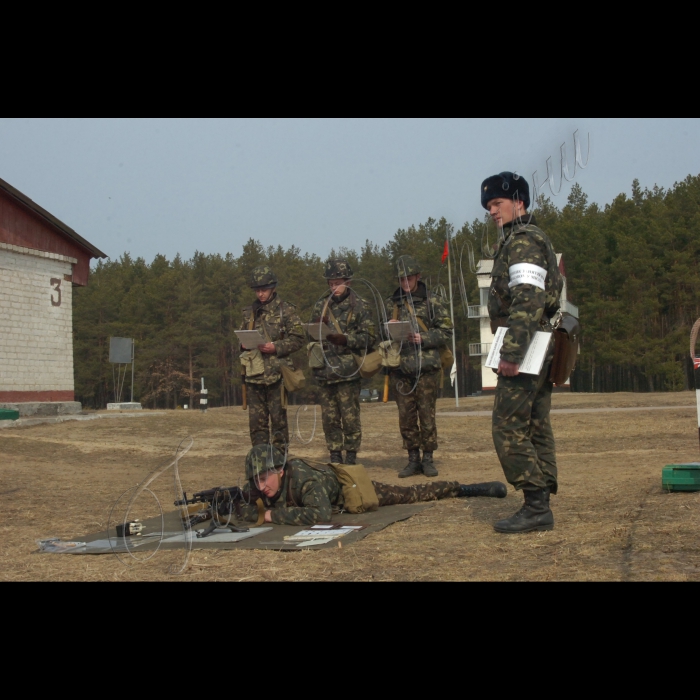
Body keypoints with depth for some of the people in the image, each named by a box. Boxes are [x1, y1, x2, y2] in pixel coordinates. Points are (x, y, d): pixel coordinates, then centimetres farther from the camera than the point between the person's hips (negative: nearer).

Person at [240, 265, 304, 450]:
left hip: (276, 373, -4)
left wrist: (275, 347, -15)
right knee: (256, 419, 5)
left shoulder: (286, 310, 1)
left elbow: (297, 338, -2)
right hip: (254, 373, 4)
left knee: (278, 419, -1)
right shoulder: (249, 312, 15)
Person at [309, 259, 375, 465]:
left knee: (350, 417, -3)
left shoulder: (358, 306, 1)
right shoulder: (320, 305, 14)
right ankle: (335, 458, 15)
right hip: (324, 370, 4)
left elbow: (368, 338, -4)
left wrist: (346, 339, -19)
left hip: (347, 371, -4)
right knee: (329, 418, 6)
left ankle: (351, 457, 6)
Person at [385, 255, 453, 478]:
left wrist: (423, 338, -13)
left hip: (426, 367, -3)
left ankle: (428, 459, 9)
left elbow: (446, 332, 0)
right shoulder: (391, 304, 12)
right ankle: (413, 460, 13)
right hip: (401, 368, 3)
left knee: (427, 414, 0)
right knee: (406, 416, 4)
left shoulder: (432, 301, 3)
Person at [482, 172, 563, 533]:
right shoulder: (534, 240, 22)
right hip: (541, 351, 11)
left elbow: (526, 300, -22)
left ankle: (535, 505, -9)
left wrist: (511, 353, -26)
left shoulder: (523, 241, -11)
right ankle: (541, 506, 13)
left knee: (508, 427, -10)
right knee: (536, 427, 10)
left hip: (524, 351, -11)